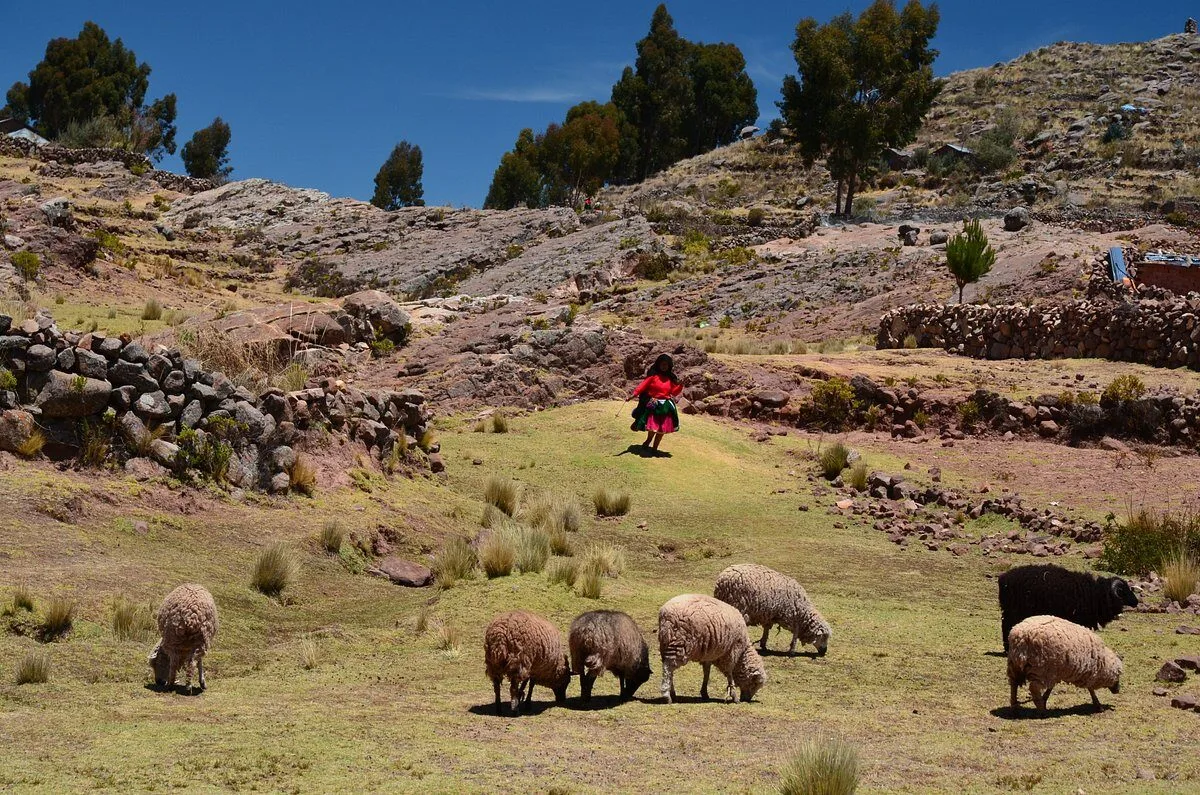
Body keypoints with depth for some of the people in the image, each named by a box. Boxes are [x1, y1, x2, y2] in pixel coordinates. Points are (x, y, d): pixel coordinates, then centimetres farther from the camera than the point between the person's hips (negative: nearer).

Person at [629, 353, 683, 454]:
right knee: (653, 426, -10)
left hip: (666, 406, 4)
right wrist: (634, 394, -24)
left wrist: (680, 386, -6)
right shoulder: (653, 375, -5)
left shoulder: (671, 378, 9)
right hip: (653, 404, -4)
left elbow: (674, 392, 11)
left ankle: (655, 447, 22)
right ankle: (648, 440, 22)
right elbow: (643, 385, -13)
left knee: (662, 428, 6)